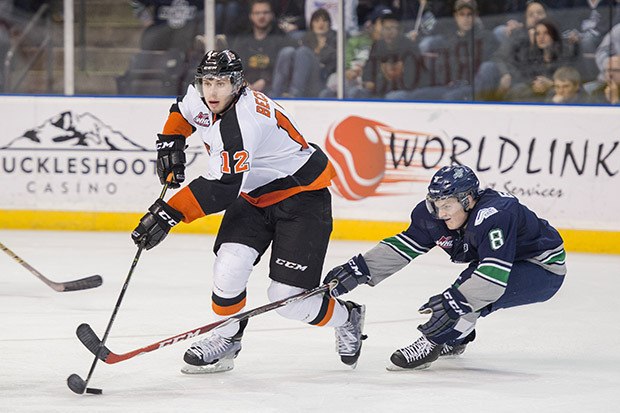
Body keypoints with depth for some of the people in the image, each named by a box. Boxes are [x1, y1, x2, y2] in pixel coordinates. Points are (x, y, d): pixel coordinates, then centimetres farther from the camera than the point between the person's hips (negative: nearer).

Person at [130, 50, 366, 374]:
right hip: (255, 194, 8)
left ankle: (346, 317, 19)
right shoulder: (200, 99, -5)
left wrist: (168, 213, -43)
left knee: (288, 298, -11)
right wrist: (171, 142, 6)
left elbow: (223, 187, -41)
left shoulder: (241, 120, -33)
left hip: (302, 195, -8)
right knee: (231, 260, -17)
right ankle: (226, 337, 6)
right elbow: (182, 111, 22)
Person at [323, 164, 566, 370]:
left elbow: (495, 274, -42)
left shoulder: (494, 215, -35)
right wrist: (358, 269, -11)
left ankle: (433, 343, -18)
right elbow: (405, 245, -2)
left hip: (544, 269, -10)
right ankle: (456, 340, 27)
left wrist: (454, 302, -48)